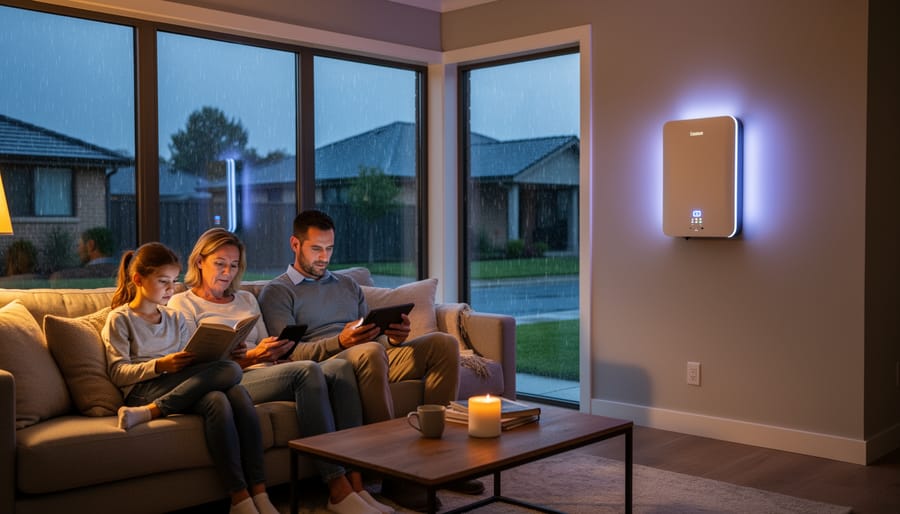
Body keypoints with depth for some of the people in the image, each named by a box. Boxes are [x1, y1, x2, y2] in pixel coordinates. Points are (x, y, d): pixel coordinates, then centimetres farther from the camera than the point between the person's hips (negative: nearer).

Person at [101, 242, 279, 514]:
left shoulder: (175, 318, 27)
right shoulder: (119, 319, 9)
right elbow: (117, 373, -3)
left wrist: (204, 357, -5)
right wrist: (160, 365, -19)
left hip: (184, 387, 6)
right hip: (144, 390, -5)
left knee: (239, 394, -32)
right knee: (230, 370, -30)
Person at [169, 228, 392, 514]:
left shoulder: (247, 299, 29)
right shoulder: (183, 303, 10)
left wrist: (276, 351, -2)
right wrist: (251, 357, -16)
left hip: (266, 373, 6)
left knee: (341, 367, -24)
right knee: (307, 370, -34)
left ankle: (355, 483, -32)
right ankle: (338, 491, -36)